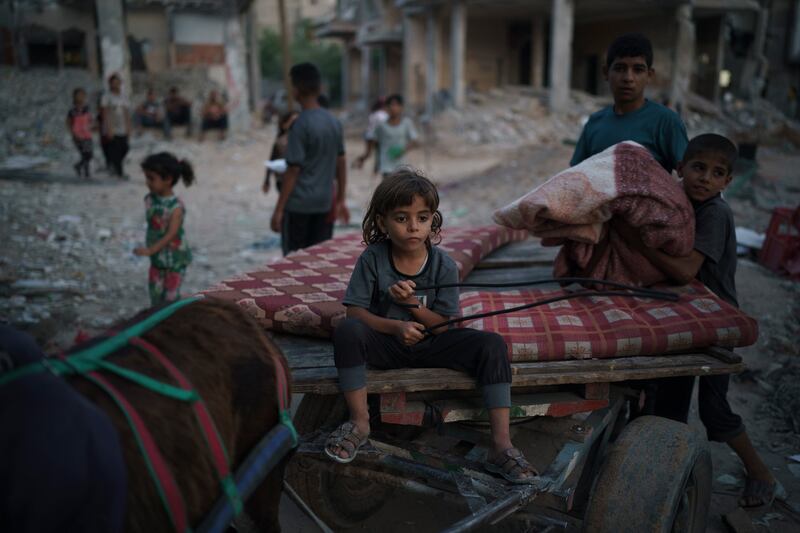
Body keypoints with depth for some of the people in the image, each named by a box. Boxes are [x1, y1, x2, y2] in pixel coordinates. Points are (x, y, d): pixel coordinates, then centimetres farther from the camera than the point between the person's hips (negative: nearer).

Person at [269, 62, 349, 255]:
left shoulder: (300, 125, -14)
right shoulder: (334, 122, 5)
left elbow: (293, 170, -15)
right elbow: (341, 165, 10)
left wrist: (278, 210, -10)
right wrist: (340, 200, 18)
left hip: (298, 204, -6)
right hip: (324, 203, 6)